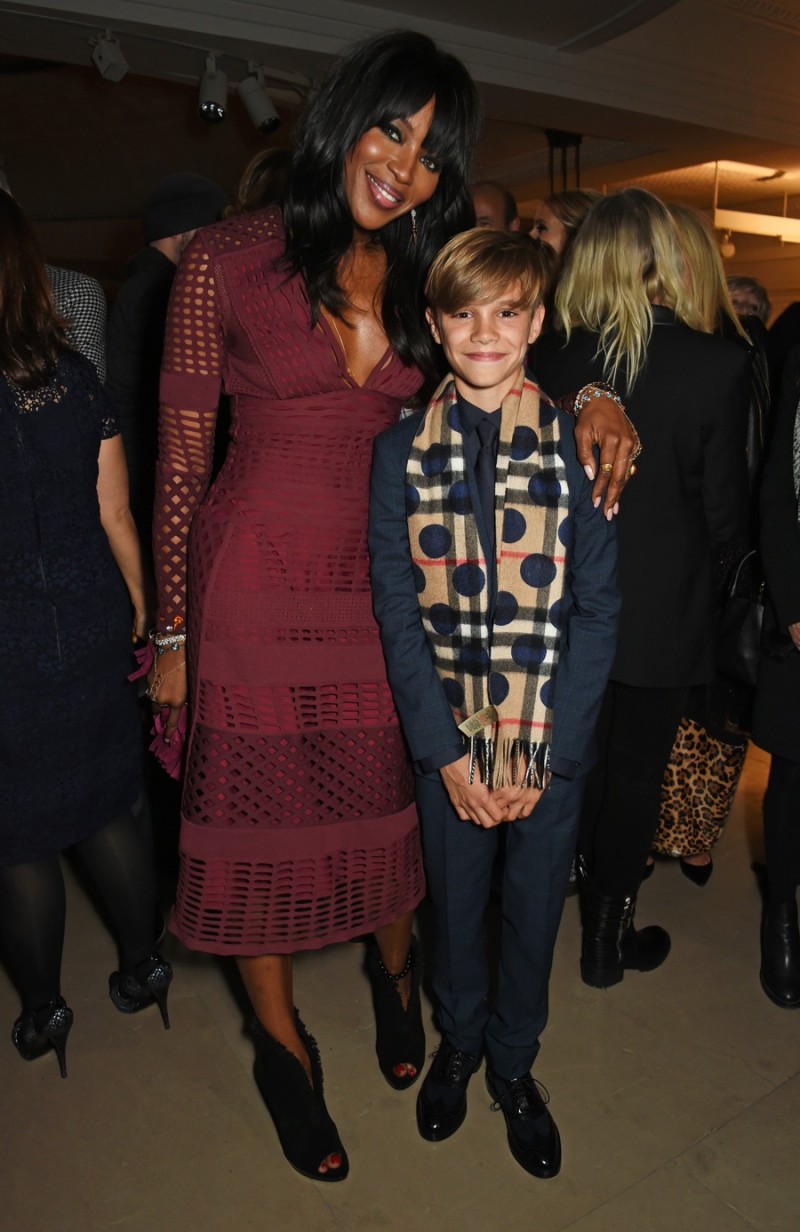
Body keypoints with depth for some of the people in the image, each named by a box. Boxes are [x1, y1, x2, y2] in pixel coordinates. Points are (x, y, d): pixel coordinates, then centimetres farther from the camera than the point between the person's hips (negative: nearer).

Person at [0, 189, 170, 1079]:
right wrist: (141, 616, 13)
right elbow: (116, 519, 2)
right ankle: (142, 971, 38)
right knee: (107, 812, 20)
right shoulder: (76, 377, -1)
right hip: (91, 633, 5)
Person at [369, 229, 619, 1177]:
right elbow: (397, 611, -4)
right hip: (446, 733, 1)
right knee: (455, 900, 18)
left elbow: (597, 608, -6)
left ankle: (514, 1063, 43)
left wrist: (544, 753, -11)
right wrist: (447, 751, -9)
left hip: (553, 737, 0)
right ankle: (459, 1042, 48)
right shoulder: (402, 452, -4)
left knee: (534, 908, 15)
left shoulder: (577, 446, -6)